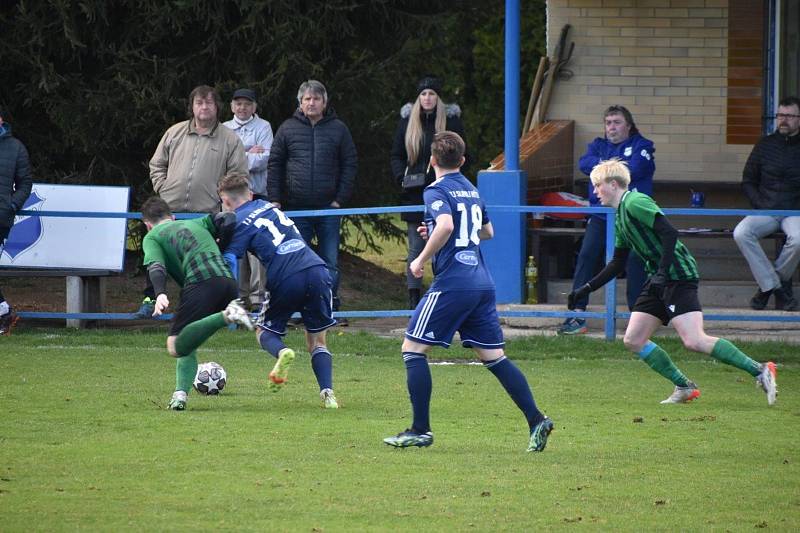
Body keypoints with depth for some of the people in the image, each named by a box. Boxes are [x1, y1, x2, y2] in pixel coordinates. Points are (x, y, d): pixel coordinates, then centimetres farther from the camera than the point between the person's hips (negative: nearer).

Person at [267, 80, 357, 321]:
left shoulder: (338, 129, 5)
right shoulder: (288, 129, 6)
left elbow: (350, 164, 6)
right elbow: (275, 165, 7)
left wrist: (341, 199, -3)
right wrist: (274, 199, -2)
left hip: (328, 209, 0)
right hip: (296, 208, 0)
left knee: (330, 263, 3)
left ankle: (331, 309, 9)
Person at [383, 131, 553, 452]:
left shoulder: (437, 191, -6)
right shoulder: (471, 190, 18)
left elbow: (446, 224, -25)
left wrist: (421, 260, -14)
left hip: (452, 283, -7)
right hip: (482, 282, 7)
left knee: (412, 348, 1)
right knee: (493, 356, 10)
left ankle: (420, 430, -2)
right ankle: (536, 420, 0)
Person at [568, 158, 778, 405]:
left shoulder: (635, 203, -10)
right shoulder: (620, 217, 20)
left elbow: (669, 232, -20)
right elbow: (617, 264, 27)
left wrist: (662, 272, -26)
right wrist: (585, 289, 24)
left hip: (678, 276, -10)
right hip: (658, 282, 10)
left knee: (695, 341, -20)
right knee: (633, 340, 6)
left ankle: (760, 371, -16)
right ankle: (684, 387, 10)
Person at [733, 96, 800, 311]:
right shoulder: (765, 145, 9)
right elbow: (748, 182, 15)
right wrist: (760, 205, -1)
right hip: (766, 210, 2)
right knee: (741, 233, -28)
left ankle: (768, 285, -10)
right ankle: (776, 286, -20)